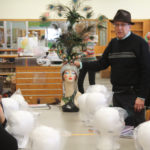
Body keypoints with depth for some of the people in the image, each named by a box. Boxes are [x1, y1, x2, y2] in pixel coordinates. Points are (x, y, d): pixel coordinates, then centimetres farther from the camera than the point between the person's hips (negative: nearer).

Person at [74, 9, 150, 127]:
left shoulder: (139, 43, -8)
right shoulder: (113, 43, 11)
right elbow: (102, 64, 9)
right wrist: (81, 65, -3)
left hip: (133, 94, -6)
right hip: (117, 94, 6)